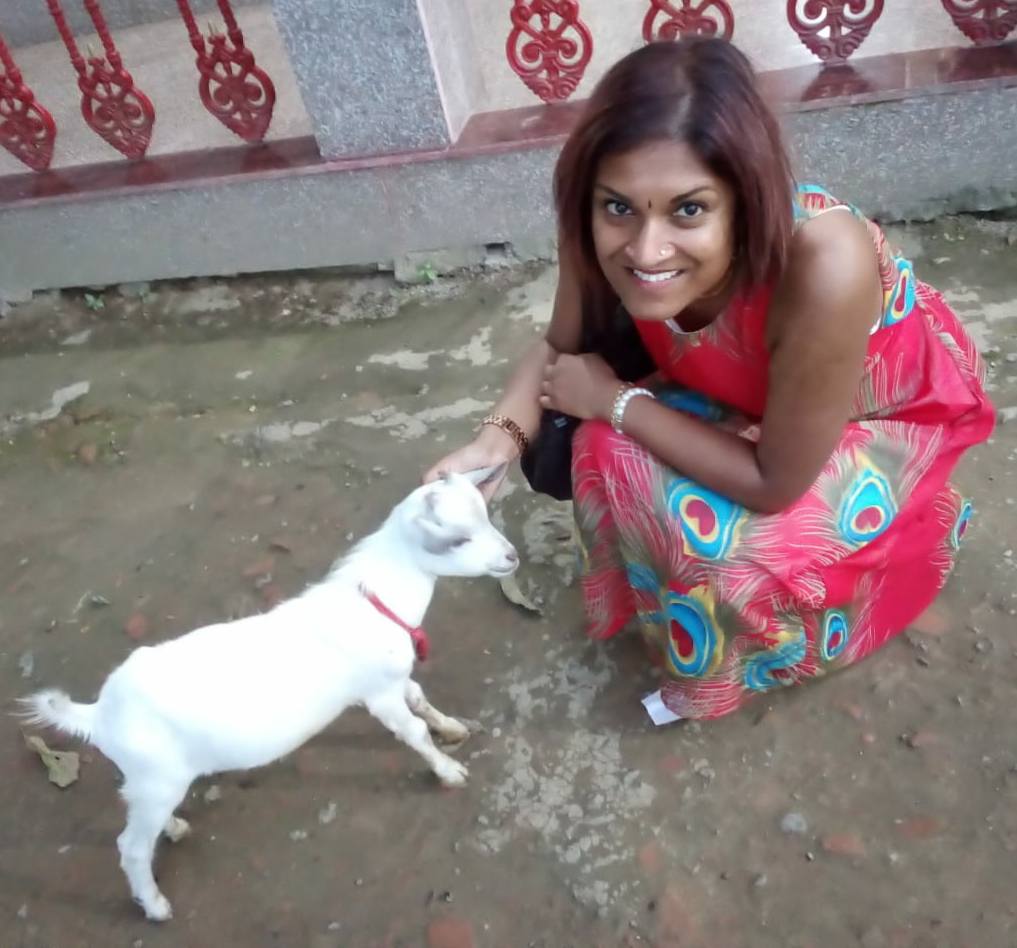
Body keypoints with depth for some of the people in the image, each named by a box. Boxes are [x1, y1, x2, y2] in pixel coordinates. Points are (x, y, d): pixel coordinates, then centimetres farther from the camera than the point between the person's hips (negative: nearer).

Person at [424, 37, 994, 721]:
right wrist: (501, 436, -26)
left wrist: (614, 401, -27)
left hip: (890, 420, -4)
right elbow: (561, 349, -8)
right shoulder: (606, 237, -29)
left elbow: (773, 483, -32)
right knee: (604, 451, -16)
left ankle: (731, 669, 11)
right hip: (741, 396, 4)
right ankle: (650, 597, 15)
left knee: (731, 549, -24)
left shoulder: (824, 268, -44)